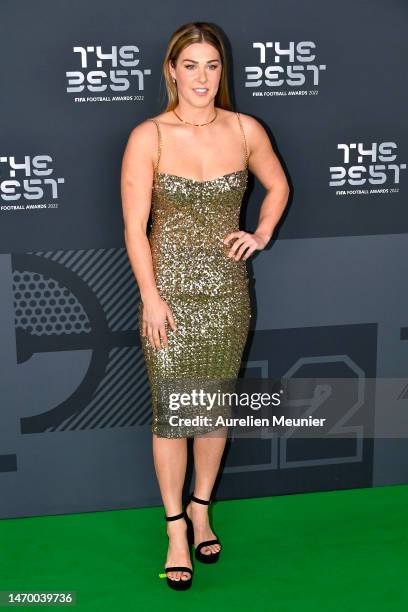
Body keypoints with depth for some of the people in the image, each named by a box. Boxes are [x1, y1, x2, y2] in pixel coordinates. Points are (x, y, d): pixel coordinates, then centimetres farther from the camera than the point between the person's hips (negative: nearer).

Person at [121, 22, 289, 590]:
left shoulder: (246, 130, -1)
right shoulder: (148, 137, -10)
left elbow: (278, 186, 17)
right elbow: (134, 227, -10)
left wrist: (261, 234, 3)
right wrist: (151, 297, -13)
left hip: (227, 289, 3)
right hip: (170, 289, -2)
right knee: (170, 410, 2)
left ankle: (201, 507, 33)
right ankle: (176, 528, 18)